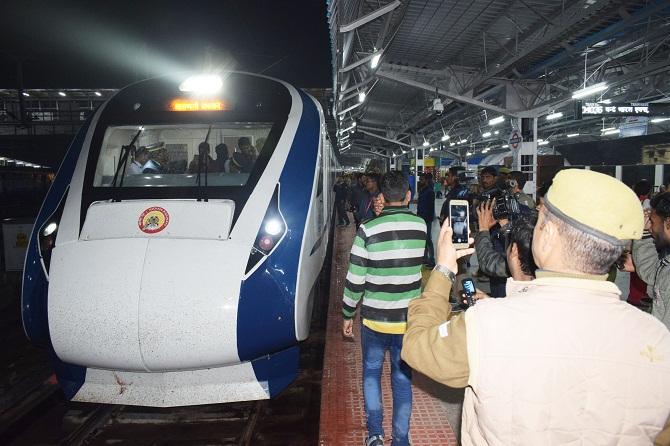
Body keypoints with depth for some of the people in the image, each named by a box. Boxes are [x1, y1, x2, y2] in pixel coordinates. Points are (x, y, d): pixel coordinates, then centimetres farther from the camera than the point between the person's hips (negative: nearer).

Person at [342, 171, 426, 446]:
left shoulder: (368, 229, -14)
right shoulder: (421, 227, -4)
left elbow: (355, 279, -11)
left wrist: (348, 315, 2)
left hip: (375, 319, -2)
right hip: (409, 320, 2)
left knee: (371, 372, 20)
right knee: (403, 379, 16)